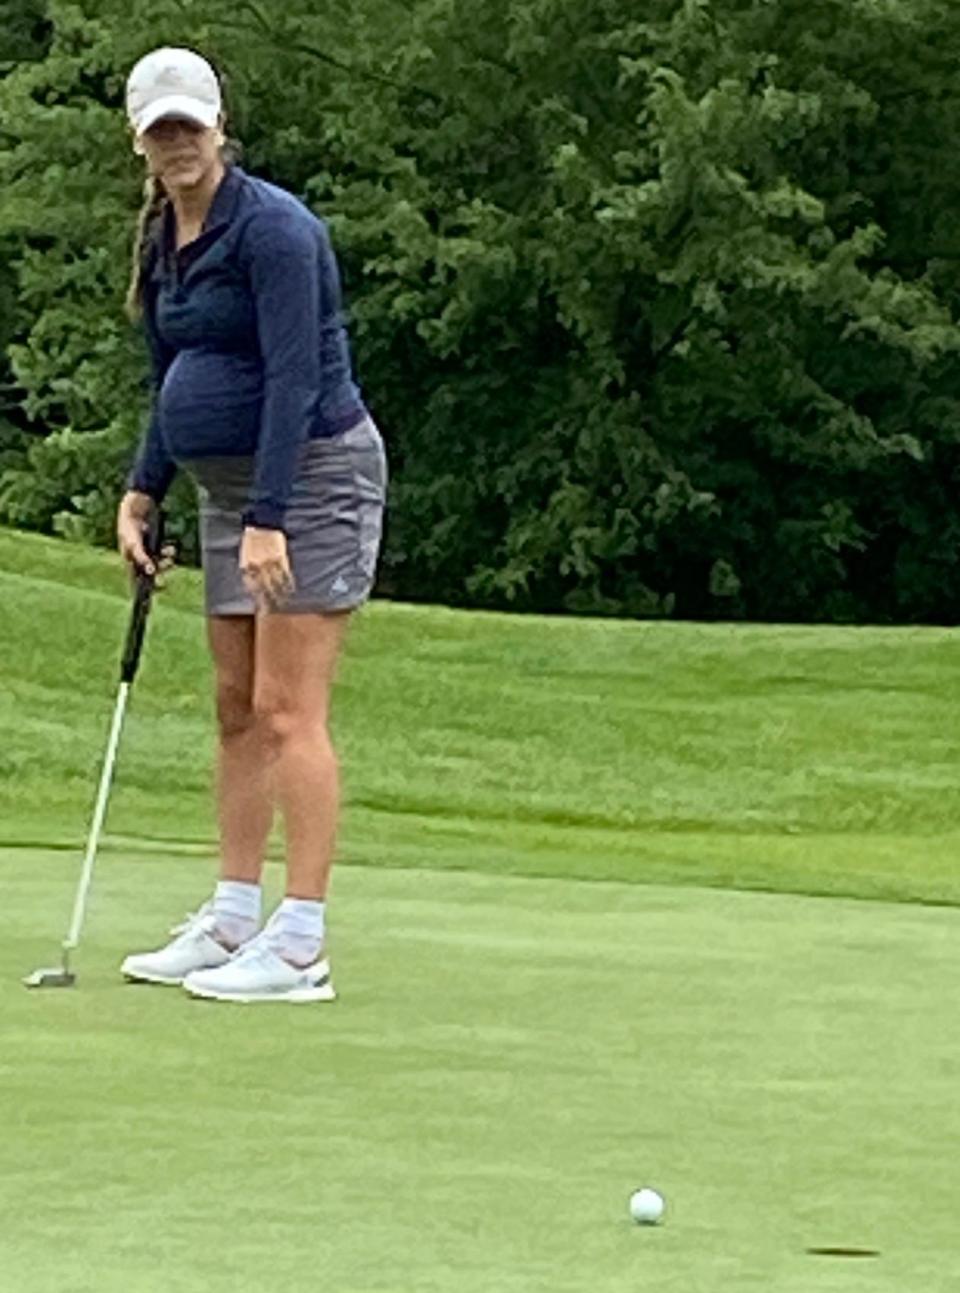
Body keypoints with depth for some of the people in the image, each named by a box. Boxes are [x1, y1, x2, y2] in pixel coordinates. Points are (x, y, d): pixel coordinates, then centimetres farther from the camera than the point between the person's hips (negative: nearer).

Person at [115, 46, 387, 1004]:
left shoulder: (271, 229, -17)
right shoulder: (164, 243, 11)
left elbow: (293, 378, -22)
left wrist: (267, 519, -25)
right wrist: (141, 493, 11)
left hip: (312, 475, -9)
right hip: (228, 488, 9)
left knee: (287, 711, -11)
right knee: (237, 711, 11)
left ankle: (300, 948, -11)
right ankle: (231, 922, 17)